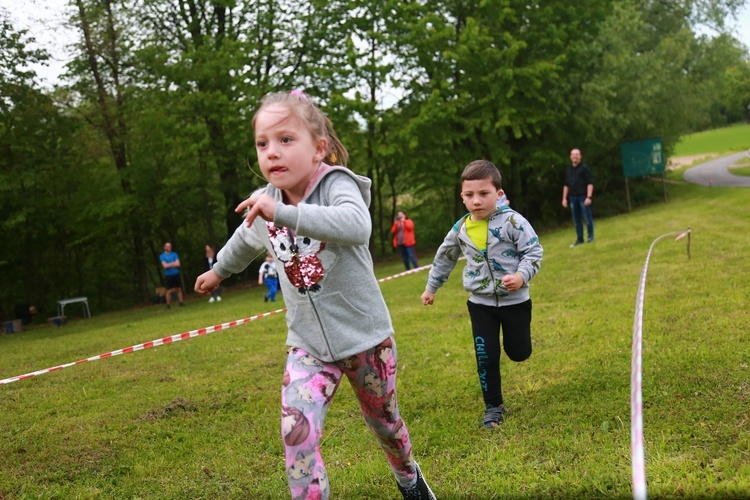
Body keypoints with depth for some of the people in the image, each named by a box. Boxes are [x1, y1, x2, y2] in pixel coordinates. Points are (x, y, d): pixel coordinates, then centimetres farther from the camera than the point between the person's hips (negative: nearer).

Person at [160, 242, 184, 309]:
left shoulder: (174, 254, 8)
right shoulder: (162, 256, 0)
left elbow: (178, 264, -2)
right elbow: (165, 266, -12)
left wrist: (169, 265, -8)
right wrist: (173, 263, -4)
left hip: (176, 274, 3)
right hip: (168, 275, -3)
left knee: (179, 289, 2)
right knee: (169, 291, -4)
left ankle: (181, 302, 6)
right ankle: (168, 305, 1)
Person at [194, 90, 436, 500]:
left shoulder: (336, 185, -21)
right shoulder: (262, 204, -5)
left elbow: (357, 226, -45)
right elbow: (244, 241, 19)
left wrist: (284, 213, -50)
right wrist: (218, 271, 36)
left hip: (366, 336, -3)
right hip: (308, 344, 3)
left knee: (383, 421, 19)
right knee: (296, 431, -18)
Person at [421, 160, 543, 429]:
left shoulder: (512, 221, -17)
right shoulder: (460, 230, -4)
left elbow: (534, 251, -10)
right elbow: (444, 258, 13)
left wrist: (522, 276, -28)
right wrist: (431, 287, 22)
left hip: (514, 300, -2)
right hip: (480, 303, 2)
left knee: (518, 352, 9)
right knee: (486, 356, 1)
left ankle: (513, 331, 46)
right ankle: (493, 406, 17)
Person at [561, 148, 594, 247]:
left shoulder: (584, 167, -4)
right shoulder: (568, 169, 13)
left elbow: (590, 183, -9)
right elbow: (566, 185, 18)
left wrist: (588, 197, -17)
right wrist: (564, 198, 13)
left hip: (583, 196, -5)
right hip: (573, 197, 5)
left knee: (588, 217, -1)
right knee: (576, 220, 9)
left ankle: (590, 237, 11)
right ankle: (579, 239, 16)